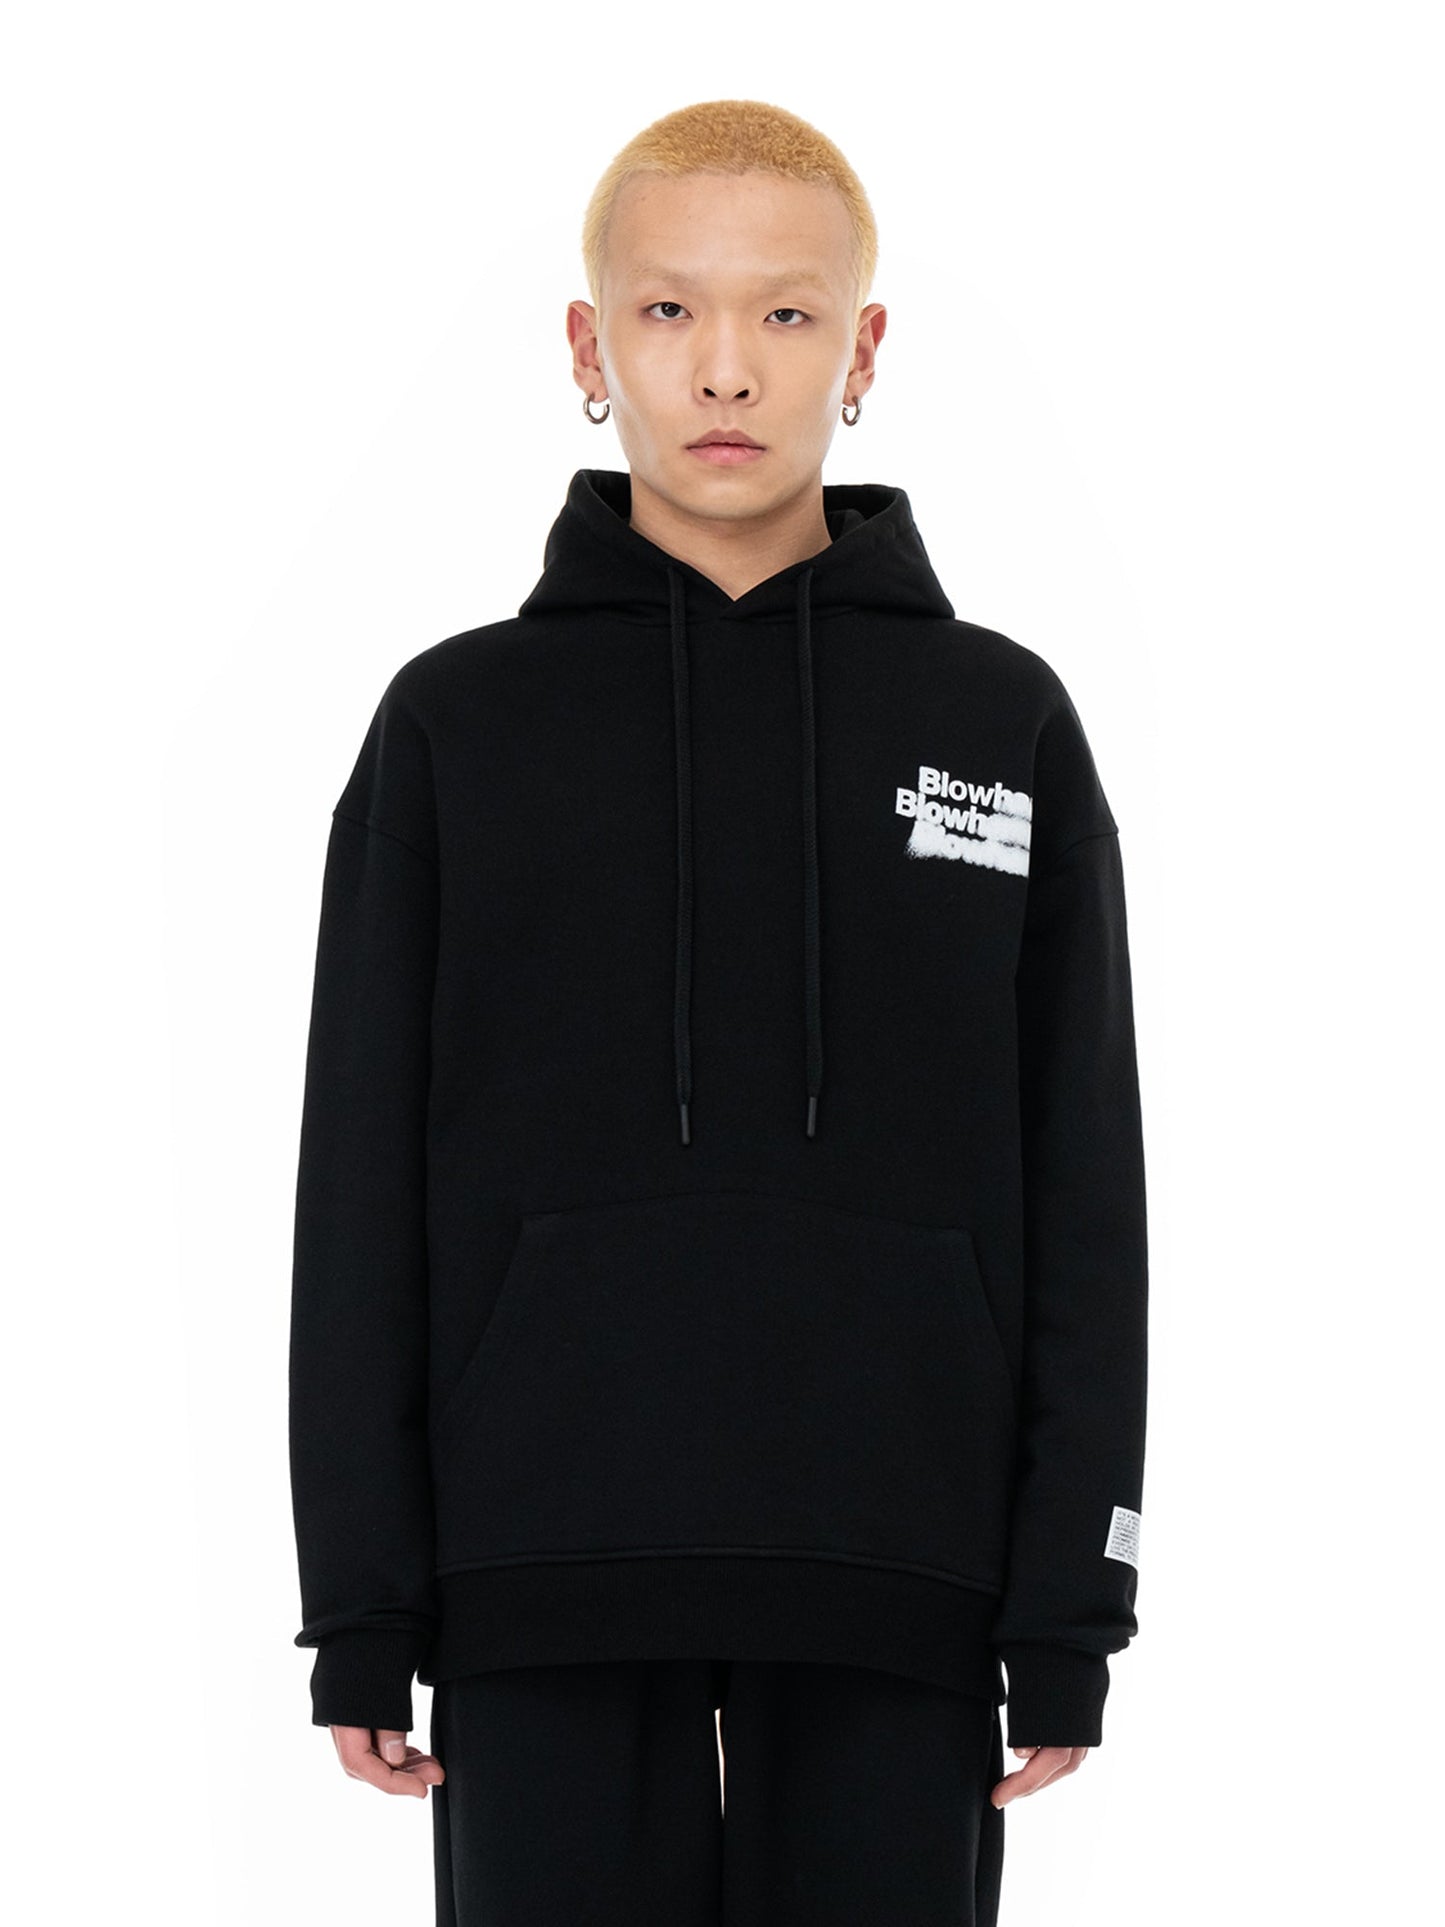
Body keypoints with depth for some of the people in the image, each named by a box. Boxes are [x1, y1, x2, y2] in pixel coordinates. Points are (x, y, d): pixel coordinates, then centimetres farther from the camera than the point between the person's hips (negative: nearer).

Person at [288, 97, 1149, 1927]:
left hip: (898, 1583, 0)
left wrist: (1073, 1603, 1)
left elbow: (1083, 1197, 8)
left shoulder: (1004, 723, 10)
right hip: (548, 1580, 0)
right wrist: (359, 1606, 1)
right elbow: (363, 1186, 7)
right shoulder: (456, 726, 8)